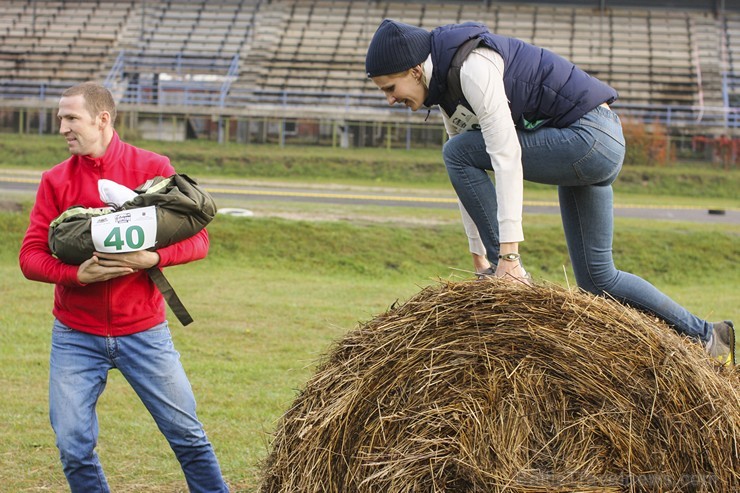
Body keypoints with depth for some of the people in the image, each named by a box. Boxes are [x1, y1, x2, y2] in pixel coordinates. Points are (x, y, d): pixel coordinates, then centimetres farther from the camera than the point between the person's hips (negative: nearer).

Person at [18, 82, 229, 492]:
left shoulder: (153, 169, -2)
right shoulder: (56, 180, 2)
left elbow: (198, 239, -3)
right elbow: (30, 257, -2)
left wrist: (153, 258, -22)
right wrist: (77, 274, -20)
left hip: (143, 331, -1)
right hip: (76, 337, 1)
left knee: (188, 435, 2)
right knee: (74, 448, -2)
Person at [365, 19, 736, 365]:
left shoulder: (472, 67, -21)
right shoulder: (445, 89, 10)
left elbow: (507, 157, -27)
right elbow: (467, 178, 16)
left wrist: (508, 253, -29)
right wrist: (478, 258, 16)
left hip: (591, 138, -11)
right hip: (597, 144, 11)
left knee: (458, 152, -13)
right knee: (596, 276, 11)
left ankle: (508, 271, -10)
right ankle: (706, 337, 20)